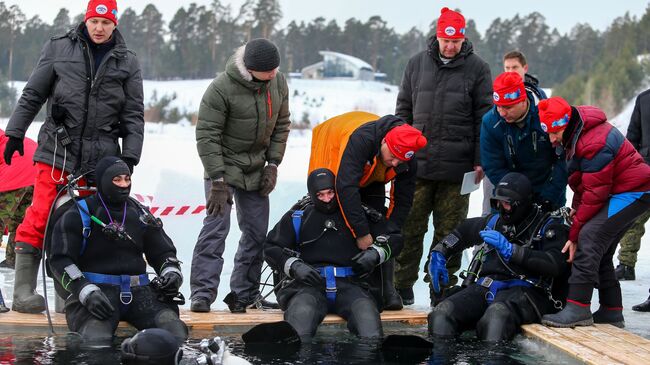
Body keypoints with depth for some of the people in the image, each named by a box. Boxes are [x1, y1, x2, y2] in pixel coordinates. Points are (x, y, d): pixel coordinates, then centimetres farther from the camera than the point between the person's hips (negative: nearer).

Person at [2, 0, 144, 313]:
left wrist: (130, 156, 1)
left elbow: (134, 115, 9)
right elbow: (32, 95, 11)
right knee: (40, 217, -8)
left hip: (101, 157, 2)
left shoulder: (127, 62, 8)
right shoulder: (59, 49, 6)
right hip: (57, 151, -2)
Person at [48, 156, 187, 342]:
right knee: (97, 339, -35)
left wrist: (171, 273, 2)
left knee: (175, 330, -25)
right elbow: (60, 260, -3)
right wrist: (87, 292, -18)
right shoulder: (78, 215, 3)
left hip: (137, 290, 4)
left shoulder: (140, 214, 18)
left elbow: (163, 252, 26)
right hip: (96, 290, -4)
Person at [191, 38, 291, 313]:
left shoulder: (278, 82, -5)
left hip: (256, 170, 6)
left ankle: (244, 294, 16)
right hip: (223, 166, -6)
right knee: (216, 226, -16)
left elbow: (281, 125, 8)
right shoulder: (222, 88, -23)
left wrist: (273, 164, 0)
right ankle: (202, 293, -13)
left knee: (257, 232, 6)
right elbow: (207, 135, -20)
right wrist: (217, 180, -22)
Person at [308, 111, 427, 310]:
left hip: (370, 178, 4)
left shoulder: (407, 161, -26)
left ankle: (386, 288, -6)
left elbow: (402, 202, -15)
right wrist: (361, 232, -45)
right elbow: (346, 188, -47)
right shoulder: (360, 139, -45)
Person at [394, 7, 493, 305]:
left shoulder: (477, 68, 4)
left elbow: (484, 117, 4)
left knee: (449, 232, 4)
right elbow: (403, 109, 16)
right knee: (410, 228, 3)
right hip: (417, 163, 2)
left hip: (456, 168, -2)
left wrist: (479, 160, -2)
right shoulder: (417, 64, 10)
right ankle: (401, 286, 13)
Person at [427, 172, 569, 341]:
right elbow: (464, 231, 41)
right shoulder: (494, 221, 21)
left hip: (525, 290, -6)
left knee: (496, 314, -41)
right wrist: (439, 254, 28)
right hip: (487, 287, 6)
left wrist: (509, 249, -18)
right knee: (441, 314, -23)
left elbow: (555, 264, -15)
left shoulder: (548, 226, 3)